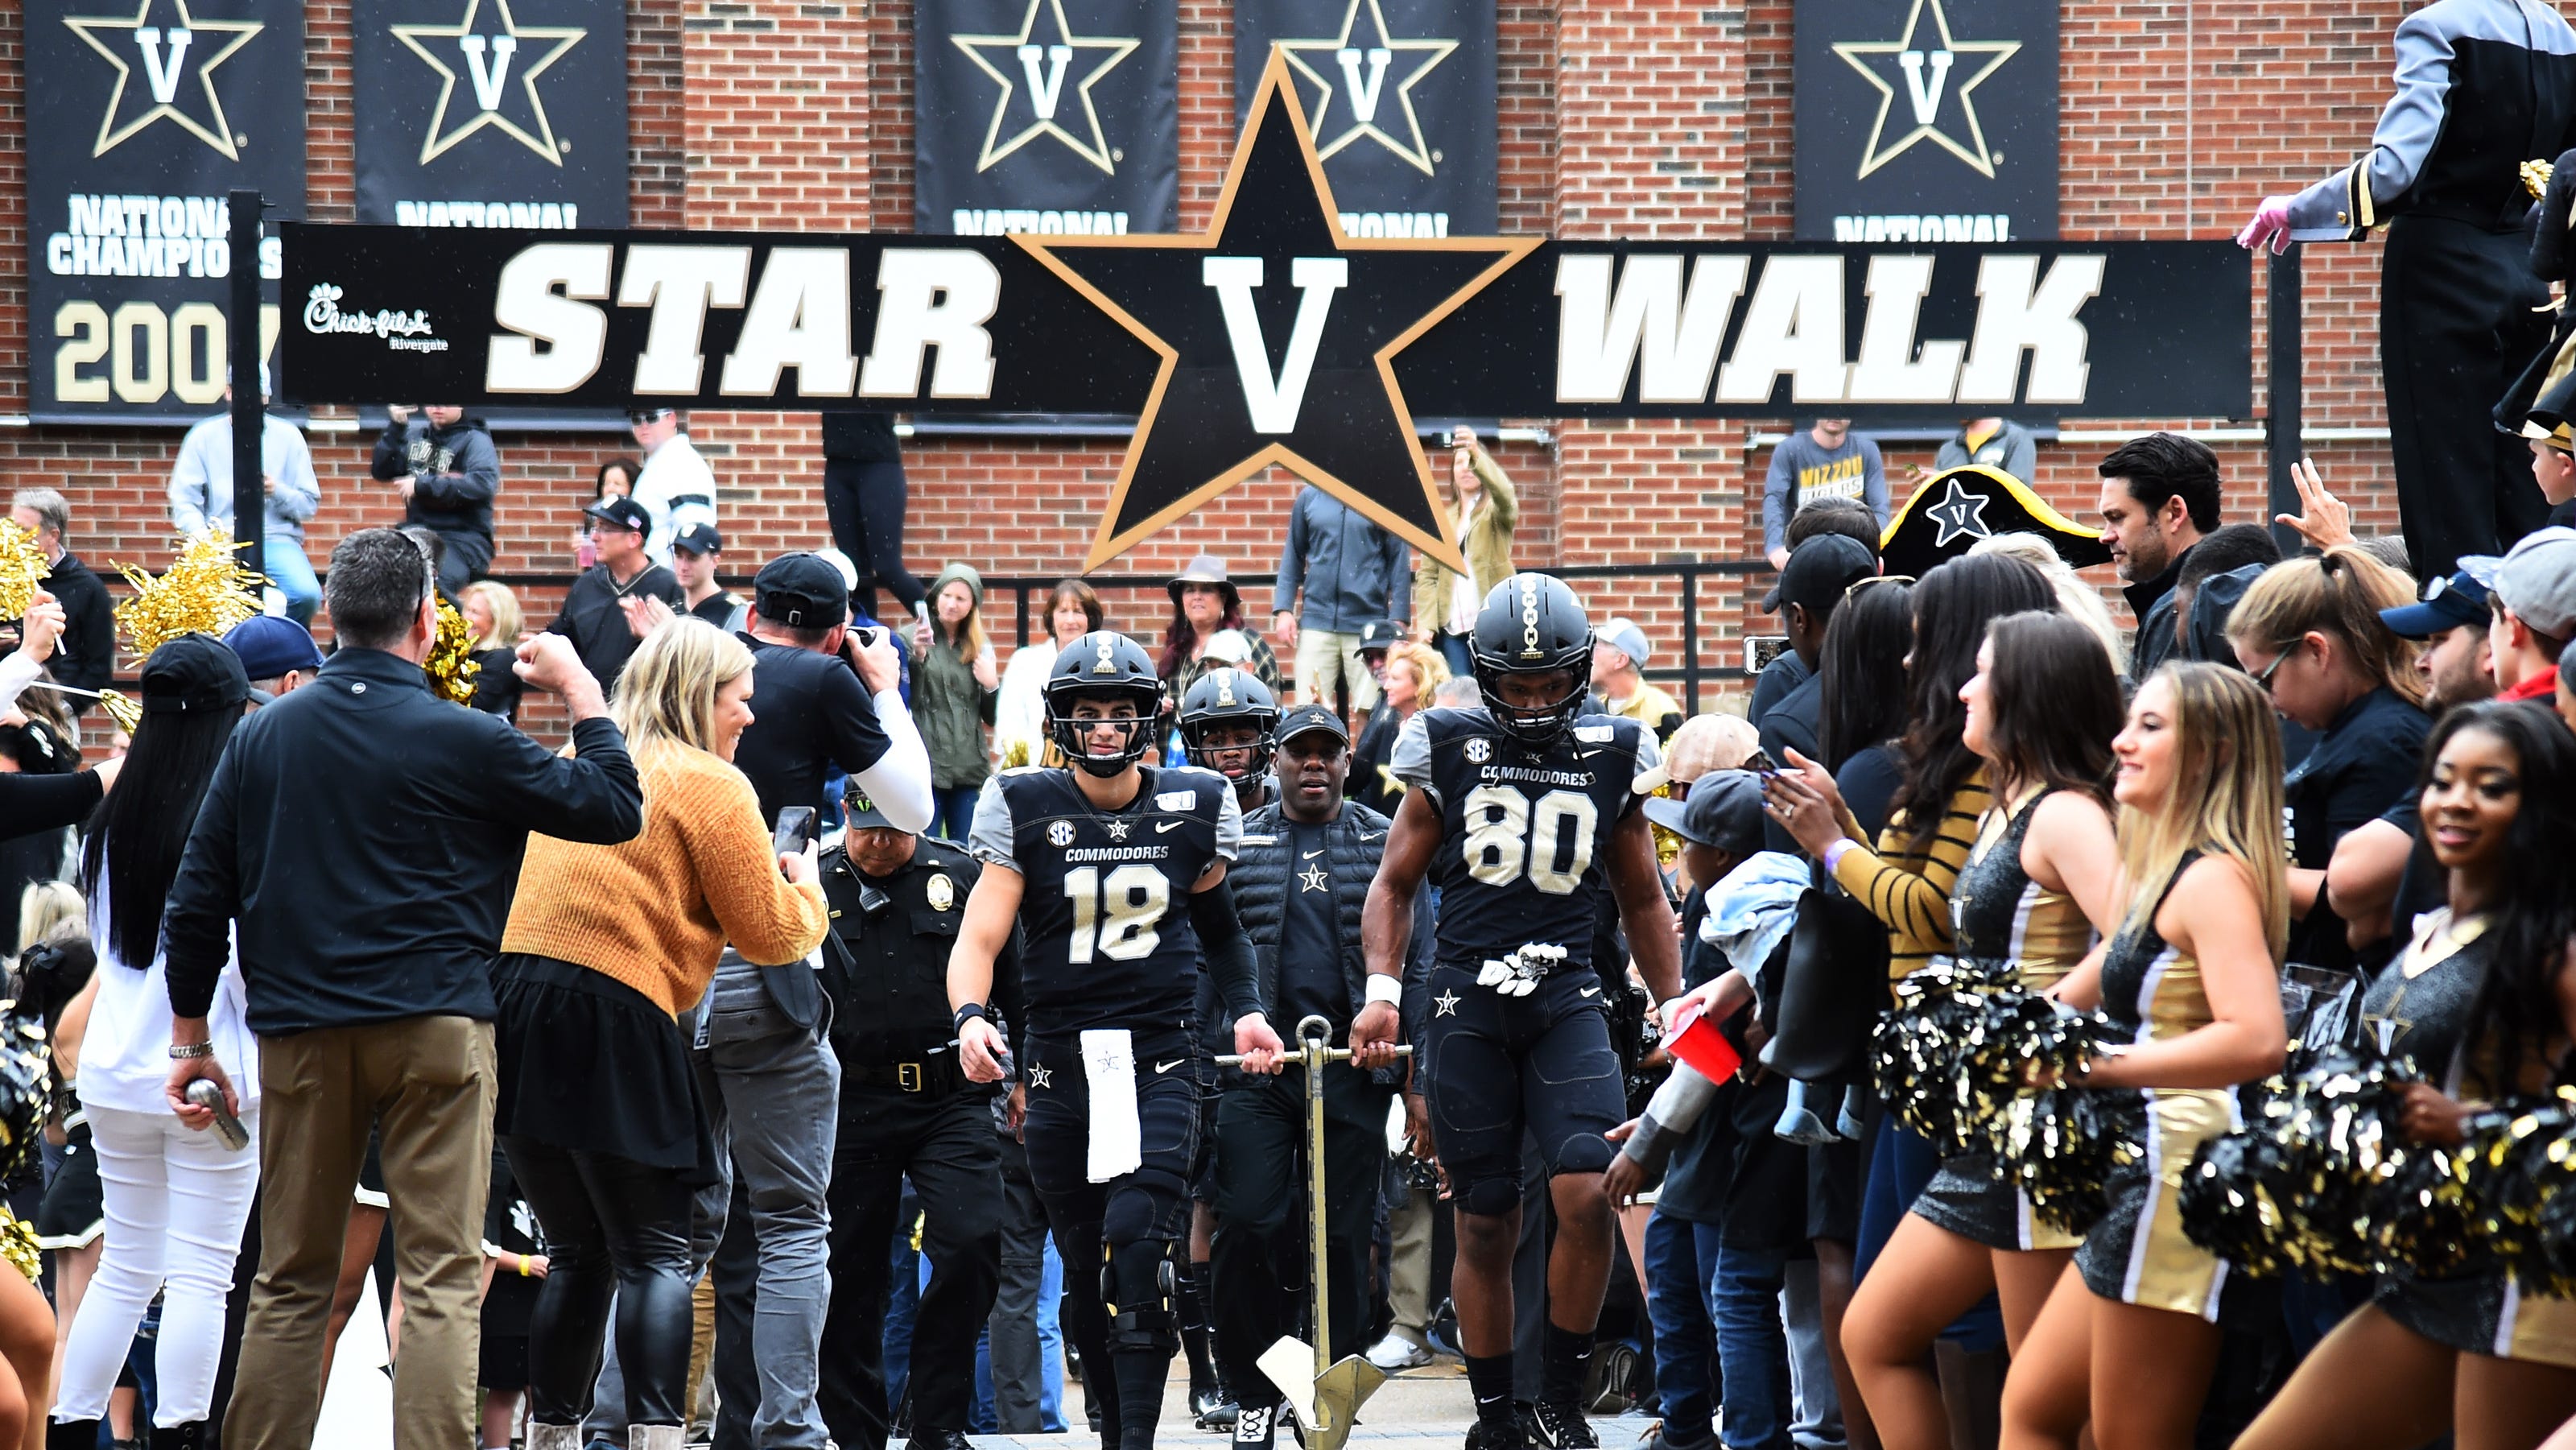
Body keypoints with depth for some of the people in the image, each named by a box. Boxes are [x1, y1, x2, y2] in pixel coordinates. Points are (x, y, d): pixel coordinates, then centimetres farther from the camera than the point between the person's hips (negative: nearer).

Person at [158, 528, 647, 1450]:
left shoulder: (261, 736, 6)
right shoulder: (462, 742, -7)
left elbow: (198, 900, 8)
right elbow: (615, 808, 0)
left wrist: (190, 1038, 15)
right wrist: (581, 692, 13)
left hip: (300, 1031, 4)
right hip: (434, 1026, -4)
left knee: (291, 1281, 11)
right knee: (440, 1281, -4)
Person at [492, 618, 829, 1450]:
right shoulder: (712, 786, -1)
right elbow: (767, 931, 0)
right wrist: (807, 889, 20)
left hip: (516, 999, 7)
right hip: (614, 1017, -7)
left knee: (580, 1252, 16)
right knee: (657, 1255, -3)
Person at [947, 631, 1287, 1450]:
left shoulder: (1192, 809, 5)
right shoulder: (1025, 811, 1)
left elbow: (1216, 921, 22)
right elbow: (979, 938, -4)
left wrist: (1245, 1011, 9)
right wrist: (971, 1018, -23)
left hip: (1158, 1057, -1)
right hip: (1059, 1064, 1)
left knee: (1135, 1239, -20)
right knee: (1086, 1266, 5)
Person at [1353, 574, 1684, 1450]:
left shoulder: (1612, 758, 9)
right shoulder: (1448, 752, 6)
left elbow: (1643, 901, 20)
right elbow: (1395, 883, 13)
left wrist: (1674, 1010, 15)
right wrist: (1382, 991, 0)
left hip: (1566, 1000, 0)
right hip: (1465, 1007, 0)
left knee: (1587, 1193, -18)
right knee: (1486, 1224, 3)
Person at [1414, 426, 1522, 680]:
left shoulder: (1495, 512, 7)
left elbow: (1503, 492, -18)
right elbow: (1427, 575, 13)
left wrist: (1477, 454, -34)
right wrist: (1425, 624, -2)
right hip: (1452, 627, 3)